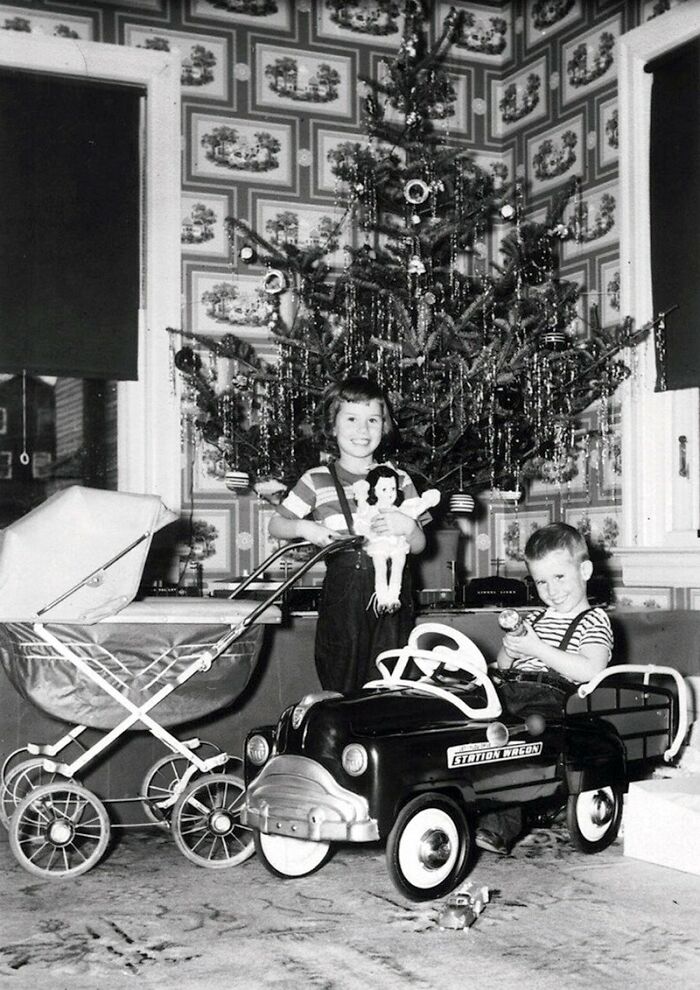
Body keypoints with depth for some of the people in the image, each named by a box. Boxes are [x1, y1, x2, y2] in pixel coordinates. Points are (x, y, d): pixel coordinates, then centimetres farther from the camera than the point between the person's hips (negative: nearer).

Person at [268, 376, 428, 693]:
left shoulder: (398, 479, 8)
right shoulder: (316, 480, 2)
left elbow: (418, 546, 10)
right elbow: (275, 525, 9)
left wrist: (407, 527, -11)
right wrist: (304, 528, -10)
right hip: (343, 594, -1)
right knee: (340, 688, 2)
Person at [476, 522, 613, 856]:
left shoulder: (594, 620, 6)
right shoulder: (535, 618, 27)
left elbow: (590, 671, -13)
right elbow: (502, 666, 32)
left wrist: (537, 648, -12)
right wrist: (510, 648, 7)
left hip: (549, 700, -7)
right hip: (509, 692, 7)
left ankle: (499, 827, -37)